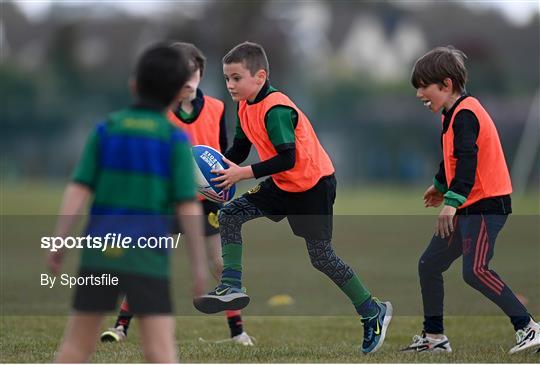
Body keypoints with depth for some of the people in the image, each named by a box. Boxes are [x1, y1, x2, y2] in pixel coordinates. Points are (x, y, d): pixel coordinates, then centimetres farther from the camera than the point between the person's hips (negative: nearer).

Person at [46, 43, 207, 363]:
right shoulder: (175, 139, -2)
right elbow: (189, 207, -6)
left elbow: (78, 191, 0)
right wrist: (199, 263, 1)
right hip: (147, 256, -3)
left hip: (99, 252, 3)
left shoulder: (106, 130, 5)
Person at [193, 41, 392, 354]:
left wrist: (243, 174, -29)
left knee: (322, 257, -2)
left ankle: (373, 312, 14)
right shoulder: (246, 107, 2)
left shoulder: (275, 109, -26)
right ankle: (232, 287, -7)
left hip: (313, 186, -9)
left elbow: (286, 159, -30)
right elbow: (239, 150, 11)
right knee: (230, 214, -6)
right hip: (283, 185, 9)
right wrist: (219, 167, -8)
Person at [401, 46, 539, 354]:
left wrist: (452, 201, -38)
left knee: (475, 271, -22)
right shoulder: (455, 114, 16)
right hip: (467, 207, 11)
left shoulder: (465, 114, -15)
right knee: (429, 265, 11)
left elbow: (467, 160, -29)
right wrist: (440, 186, 49)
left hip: (486, 205, -11)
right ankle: (434, 337, 19)